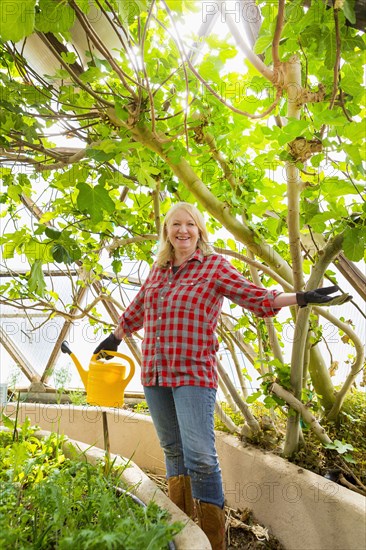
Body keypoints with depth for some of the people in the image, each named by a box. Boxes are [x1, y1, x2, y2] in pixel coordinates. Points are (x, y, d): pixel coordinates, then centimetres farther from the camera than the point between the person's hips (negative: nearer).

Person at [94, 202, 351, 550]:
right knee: (174, 452, 16)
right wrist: (114, 339, 37)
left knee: (200, 458, -7)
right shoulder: (158, 270, 12)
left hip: (194, 374, -5)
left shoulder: (214, 266, -2)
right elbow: (137, 309, 26)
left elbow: (256, 297, -7)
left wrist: (301, 297, -19)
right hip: (154, 374, 5)